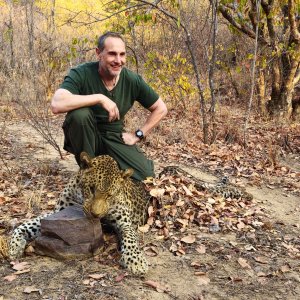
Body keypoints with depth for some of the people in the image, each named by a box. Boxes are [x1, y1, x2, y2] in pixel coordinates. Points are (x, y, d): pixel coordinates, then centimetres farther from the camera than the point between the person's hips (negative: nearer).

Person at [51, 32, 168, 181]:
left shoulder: (132, 80, -10)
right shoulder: (81, 74, -21)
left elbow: (161, 109, 3)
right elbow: (56, 105, -39)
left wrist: (138, 134, -4)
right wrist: (100, 98, -38)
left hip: (115, 137, 3)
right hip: (86, 138, -2)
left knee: (146, 176, -17)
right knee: (80, 113, -35)